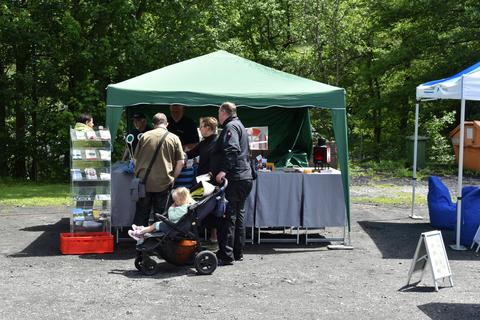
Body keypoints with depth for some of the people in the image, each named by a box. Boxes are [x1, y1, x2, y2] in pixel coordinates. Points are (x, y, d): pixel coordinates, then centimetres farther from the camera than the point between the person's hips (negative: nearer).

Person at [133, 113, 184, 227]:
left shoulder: (145, 136, 2)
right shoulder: (174, 138, 0)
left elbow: (135, 159, 7)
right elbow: (180, 163, -2)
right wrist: (172, 178, 9)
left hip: (144, 182, 1)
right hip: (164, 183, -1)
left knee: (141, 214, 10)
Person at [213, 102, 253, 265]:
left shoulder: (231, 127, -8)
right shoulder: (240, 126, 24)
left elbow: (232, 150, -23)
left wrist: (224, 170, -31)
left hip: (234, 178, -10)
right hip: (245, 176, 10)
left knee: (227, 216, -9)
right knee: (239, 215, 14)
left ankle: (226, 255, -10)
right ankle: (238, 253, 20)